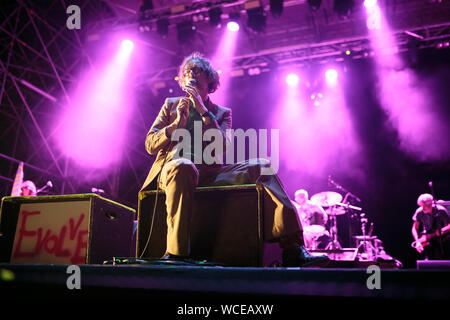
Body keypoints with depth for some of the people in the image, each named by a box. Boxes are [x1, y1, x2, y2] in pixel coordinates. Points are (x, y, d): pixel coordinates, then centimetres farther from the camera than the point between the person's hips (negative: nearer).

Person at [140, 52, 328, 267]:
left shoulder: (222, 113, 21)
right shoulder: (171, 105, 20)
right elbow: (149, 145, 11)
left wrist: (202, 110, -5)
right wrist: (177, 124, -6)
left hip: (209, 174, 2)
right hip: (173, 169, -2)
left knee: (262, 167, -18)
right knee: (182, 166, -40)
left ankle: (293, 250, -26)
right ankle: (175, 253, -43)